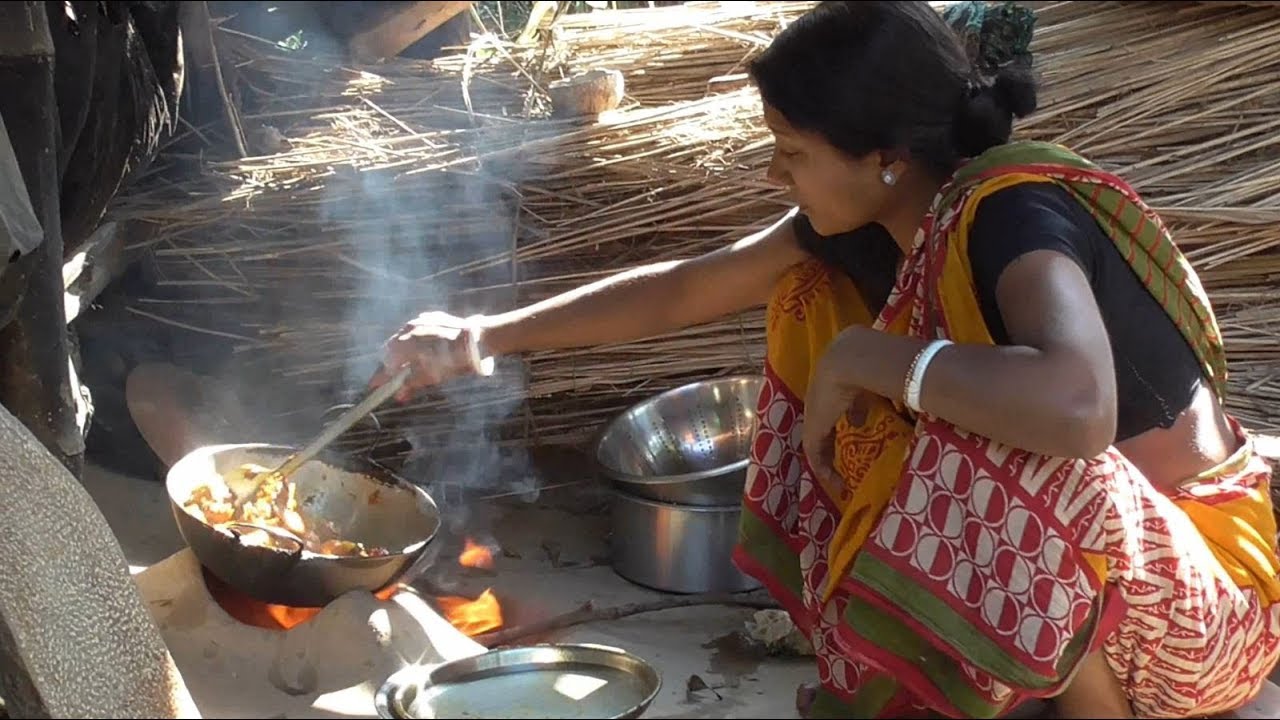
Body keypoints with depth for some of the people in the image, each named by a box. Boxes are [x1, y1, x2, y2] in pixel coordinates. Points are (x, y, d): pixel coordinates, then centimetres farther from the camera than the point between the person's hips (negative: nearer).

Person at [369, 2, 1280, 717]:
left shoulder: (1016, 215, -28)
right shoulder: (873, 216, -5)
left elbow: (1075, 407, -48)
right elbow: (682, 289, 6)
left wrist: (863, 359, -34)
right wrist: (489, 335, 4)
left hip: (1198, 576, -7)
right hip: (1049, 525, 8)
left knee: (1014, 470, -38)